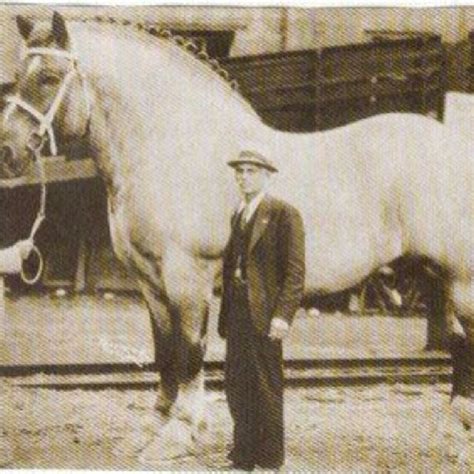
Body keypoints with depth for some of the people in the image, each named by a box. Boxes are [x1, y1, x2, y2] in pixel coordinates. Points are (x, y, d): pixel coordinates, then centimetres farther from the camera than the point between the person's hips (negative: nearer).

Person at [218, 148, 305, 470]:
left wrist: (283, 315, -19)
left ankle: (270, 460, 4)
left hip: (264, 314, -7)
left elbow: (295, 270, -11)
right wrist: (224, 315, 13)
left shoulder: (284, 214, -5)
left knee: (267, 388, -3)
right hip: (237, 314, 7)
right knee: (237, 386, 9)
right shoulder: (239, 216, 19)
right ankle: (243, 457, 17)